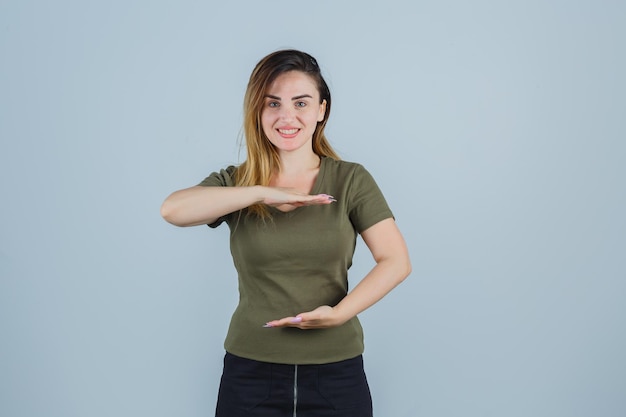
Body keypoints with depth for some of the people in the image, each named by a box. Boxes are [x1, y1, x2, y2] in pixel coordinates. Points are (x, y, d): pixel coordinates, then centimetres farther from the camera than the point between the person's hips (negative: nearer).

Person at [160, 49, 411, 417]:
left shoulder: (351, 180, 0)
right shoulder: (235, 185, 2)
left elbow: (397, 261, -5)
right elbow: (173, 209, -16)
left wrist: (340, 312, -18)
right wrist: (263, 193, -20)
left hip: (336, 372, 0)